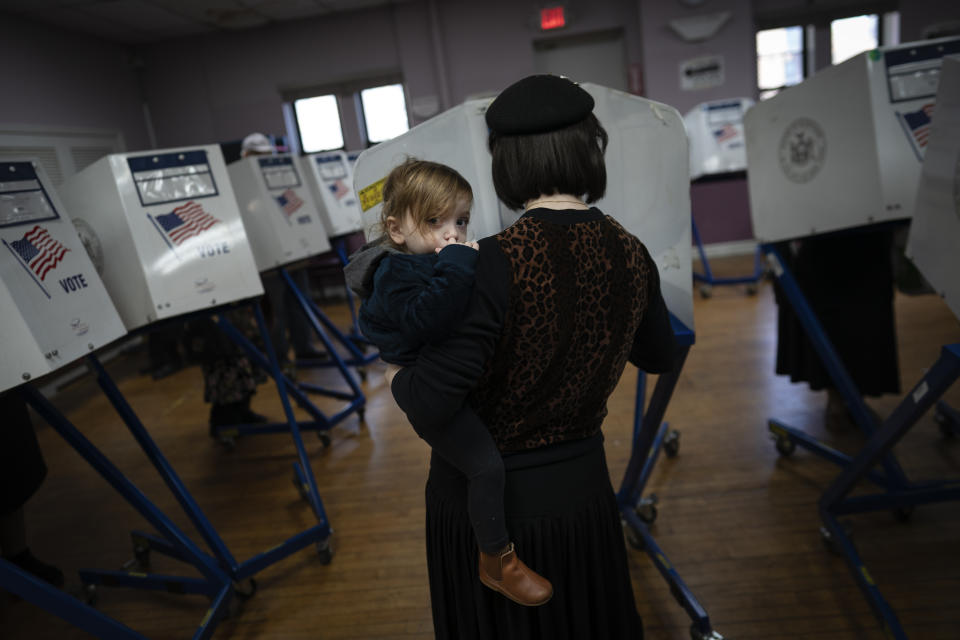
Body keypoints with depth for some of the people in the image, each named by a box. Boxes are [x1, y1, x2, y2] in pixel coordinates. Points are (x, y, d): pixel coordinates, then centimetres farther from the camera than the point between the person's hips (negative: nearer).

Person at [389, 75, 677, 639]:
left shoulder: (498, 262, -27)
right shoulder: (631, 256, -9)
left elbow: (429, 410, -27)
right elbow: (660, 357, 10)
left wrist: (400, 376, -6)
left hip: (484, 503, -4)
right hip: (582, 493, 5)